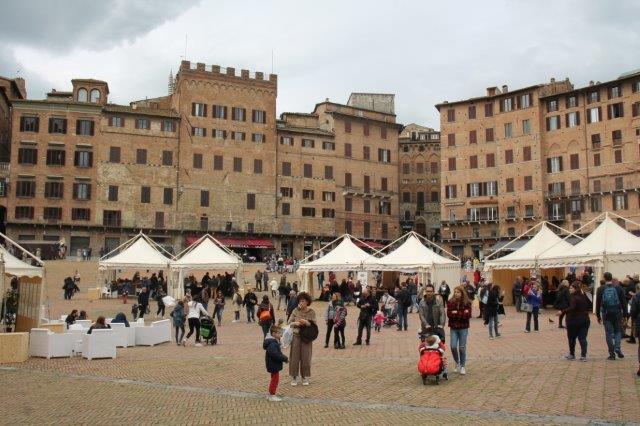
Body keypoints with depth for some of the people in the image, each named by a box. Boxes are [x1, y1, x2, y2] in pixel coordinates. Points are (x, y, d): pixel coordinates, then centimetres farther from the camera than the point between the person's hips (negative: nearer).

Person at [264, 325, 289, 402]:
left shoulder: (275, 342, 11)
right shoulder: (272, 344, -24)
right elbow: (275, 355, -33)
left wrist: (284, 357, 6)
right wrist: (285, 359, -26)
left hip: (274, 365, 11)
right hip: (273, 365, -11)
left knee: (274, 379, 20)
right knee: (275, 379, -1)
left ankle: (270, 394, 30)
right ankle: (272, 395, 9)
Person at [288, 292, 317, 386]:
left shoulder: (312, 312, -3)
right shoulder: (295, 311, -1)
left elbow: (314, 325, -5)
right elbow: (289, 323, 2)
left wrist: (306, 322, -21)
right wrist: (296, 323, -18)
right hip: (296, 336, 1)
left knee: (306, 357, 6)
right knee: (294, 357, 3)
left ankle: (305, 377, 20)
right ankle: (294, 377, 15)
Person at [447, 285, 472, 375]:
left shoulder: (467, 303, -4)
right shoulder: (450, 302, -1)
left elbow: (468, 315, -12)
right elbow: (449, 314, -10)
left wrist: (456, 313, -18)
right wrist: (462, 313, -17)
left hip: (463, 328, -1)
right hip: (453, 328, 1)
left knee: (462, 347, 4)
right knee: (453, 346, -6)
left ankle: (463, 366, 21)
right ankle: (457, 362, 21)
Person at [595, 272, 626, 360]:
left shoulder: (600, 289, -3)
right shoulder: (618, 288, -2)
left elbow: (598, 303, -1)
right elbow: (624, 301, -2)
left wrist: (598, 316, 7)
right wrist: (623, 312, 5)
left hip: (606, 314, -1)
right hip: (617, 313, 1)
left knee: (609, 333, 5)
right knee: (618, 331, 15)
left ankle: (612, 354, 6)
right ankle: (617, 348, -5)